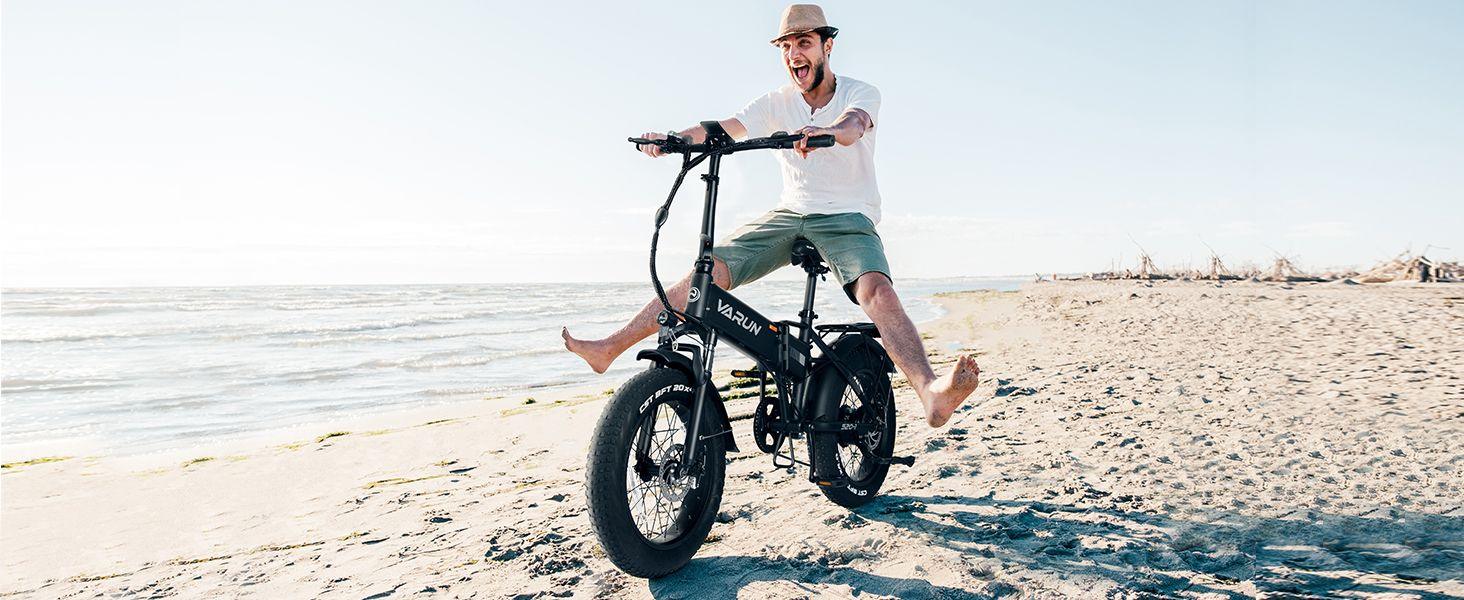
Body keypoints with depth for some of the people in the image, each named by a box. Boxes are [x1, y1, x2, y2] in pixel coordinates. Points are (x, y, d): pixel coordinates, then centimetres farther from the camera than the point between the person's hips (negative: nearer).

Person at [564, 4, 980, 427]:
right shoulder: (777, 103, 5)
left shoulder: (860, 93, -3)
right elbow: (721, 129, -10)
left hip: (848, 219, -3)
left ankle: (932, 394, -49)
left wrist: (827, 131, -53)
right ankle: (610, 349, -6)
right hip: (790, 215, 3)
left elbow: (852, 125, -28)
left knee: (876, 290, -33)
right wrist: (670, 140, -31)